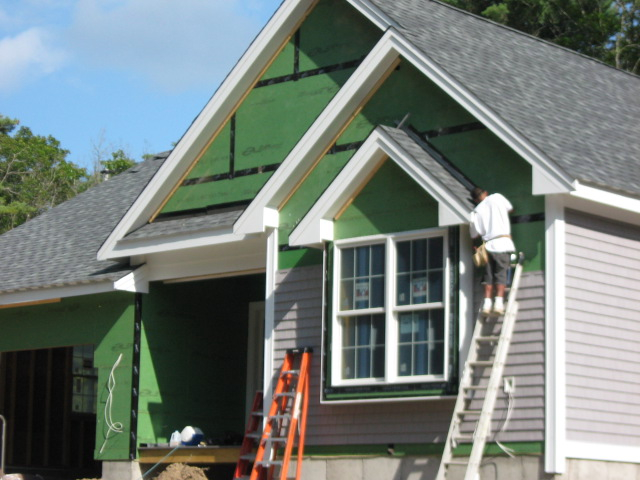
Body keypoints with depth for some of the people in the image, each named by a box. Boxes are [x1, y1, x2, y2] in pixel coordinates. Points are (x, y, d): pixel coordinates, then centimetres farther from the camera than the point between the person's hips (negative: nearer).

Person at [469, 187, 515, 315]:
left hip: (488, 244, 2)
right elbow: (510, 208, 21)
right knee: (501, 273, -4)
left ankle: (487, 303, -2)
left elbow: (475, 234, 10)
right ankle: (499, 302, -14)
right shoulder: (497, 197, 4)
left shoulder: (476, 212, 9)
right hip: (503, 241, -2)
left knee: (489, 275, 7)